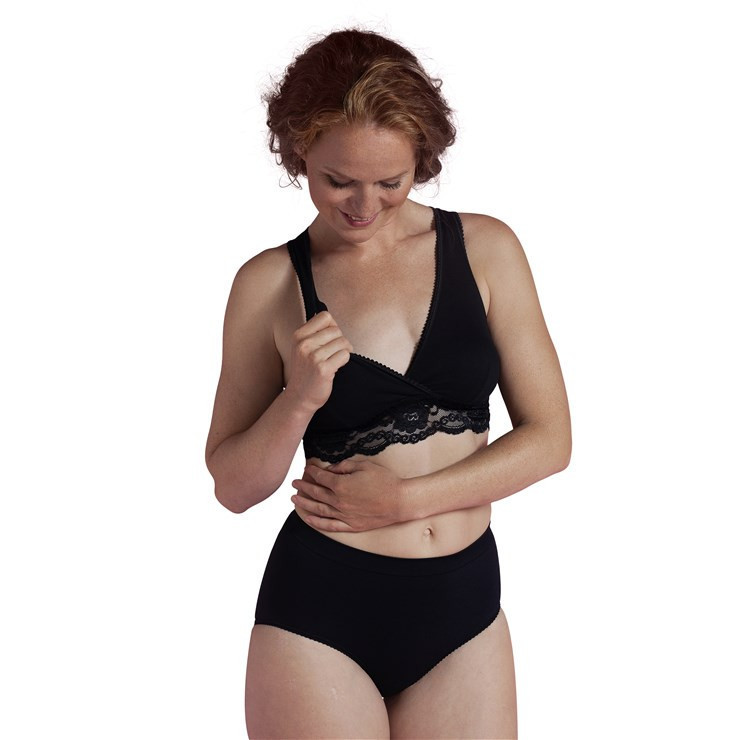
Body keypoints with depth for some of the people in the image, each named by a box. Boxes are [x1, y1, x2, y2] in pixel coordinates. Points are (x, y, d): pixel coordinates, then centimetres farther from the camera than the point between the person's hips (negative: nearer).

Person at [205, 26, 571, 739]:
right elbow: (233, 486, 2)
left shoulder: (485, 249, 0)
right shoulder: (270, 281, -2)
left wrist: (405, 498, -9)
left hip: (464, 608, 2)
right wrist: (298, 401, -16)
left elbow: (549, 438, 0)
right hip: (318, 612, -1)